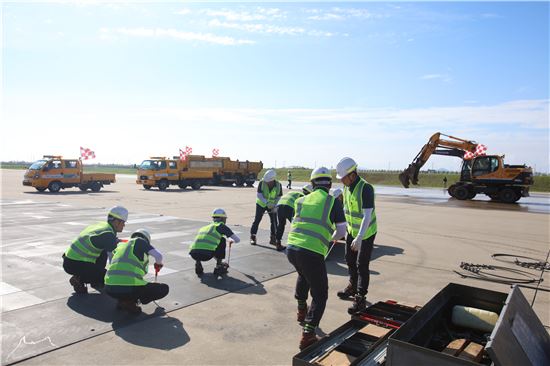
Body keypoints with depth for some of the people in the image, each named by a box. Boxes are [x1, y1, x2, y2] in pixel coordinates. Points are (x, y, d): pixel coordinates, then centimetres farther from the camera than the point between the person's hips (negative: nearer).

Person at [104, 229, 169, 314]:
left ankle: (122, 301, 14)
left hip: (109, 288, 7)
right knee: (164, 289, 9)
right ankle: (130, 302, -1)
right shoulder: (140, 241, 8)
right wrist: (158, 264, 20)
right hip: (129, 288, -7)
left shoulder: (120, 245, 25)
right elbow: (158, 256, -5)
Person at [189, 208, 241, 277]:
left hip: (193, 254, 5)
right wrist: (231, 240, 45)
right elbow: (237, 240, 19)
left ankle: (197, 263, 15)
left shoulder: (204, 227, 33)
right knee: (222, 240, 19)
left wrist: (217, 258, 59)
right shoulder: (221, 226, 16)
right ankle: (219, 267, 17)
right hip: (206, 255, -5)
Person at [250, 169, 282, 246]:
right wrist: (267, 203, -35)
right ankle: (253, 238, 5)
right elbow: (258, 194, -24)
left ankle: (273, 238, 11)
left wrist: (275, 207, -22)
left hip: (272, 206, 2)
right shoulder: (262, 182, -26)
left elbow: (279, 197, -11)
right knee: (257, 220, -4)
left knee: (274, 221, -1)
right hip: (261, 204, -1)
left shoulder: (278, 185, -21)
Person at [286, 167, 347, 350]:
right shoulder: (333, 202, 2)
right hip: (312, 253, -5)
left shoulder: (301, 200, 15)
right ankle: (307, 335, 1)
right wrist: (332, 238, 25)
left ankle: (301, 311, 47)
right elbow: (342, 231, 3)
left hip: (291, 248, 5)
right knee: (320, 295, 12)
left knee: (303, 275, 38)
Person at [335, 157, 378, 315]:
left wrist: (359, 238, -38)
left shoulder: (366, 188, -30)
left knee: (362, 265, -5)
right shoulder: (347, 187, -4)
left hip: (366, 232, -8)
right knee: (350, 259, 19)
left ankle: (360, 299, 5)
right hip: (352, 230, 8)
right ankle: (353, 287, 39)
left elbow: (367, 216, -33)